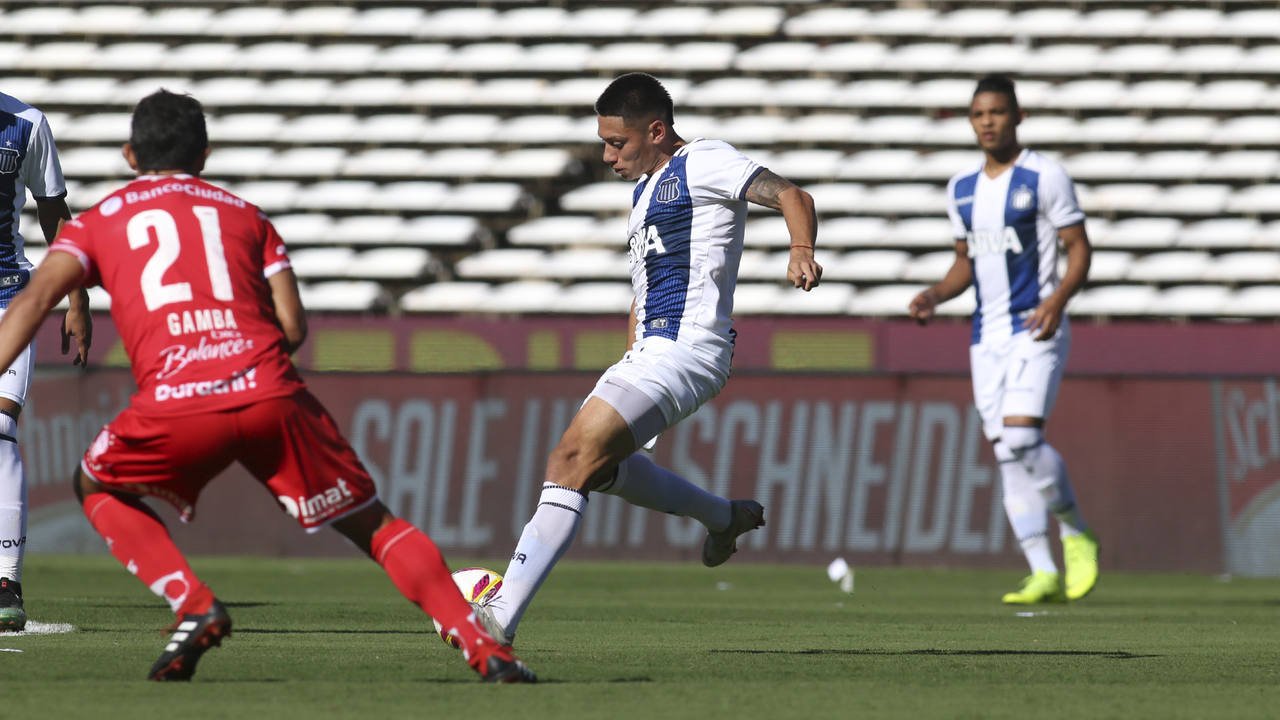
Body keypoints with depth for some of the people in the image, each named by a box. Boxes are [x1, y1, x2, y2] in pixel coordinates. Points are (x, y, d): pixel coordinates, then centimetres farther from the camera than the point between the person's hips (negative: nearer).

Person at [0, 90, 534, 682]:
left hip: (176, 405, -1)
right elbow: (293, 327, 16)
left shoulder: (97, 222, 23)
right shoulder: (246, 216, 27)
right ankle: (482, 648, -1)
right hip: (271, 392, 1)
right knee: (373, 525, 14)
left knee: (98, 489, 28)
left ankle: (193, 606, 6)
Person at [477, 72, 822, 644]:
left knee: (573, 458, -20)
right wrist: (630, 365, 22)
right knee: (595, 466, 27)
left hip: (685, 351, -11)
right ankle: (725, 517, 39)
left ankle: (502, 618, -25)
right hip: (648, 353, 11)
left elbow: (793, 198, -14)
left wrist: (801, 250, -34)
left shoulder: (703, 164, -5)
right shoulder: (645, 188, 23)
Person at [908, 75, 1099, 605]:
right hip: (987, 335, 6)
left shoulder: (1044, 177, -5)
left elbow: (1079, 248, -5)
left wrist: (1058, 299, -22)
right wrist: (935, 295, 5)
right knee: (1009, 456, 0)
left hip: (1036, 329, -6)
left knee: (1020, 435, -21)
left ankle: (1076, 534, 0)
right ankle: (1044, 573, 1)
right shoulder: (962, 189, 14)